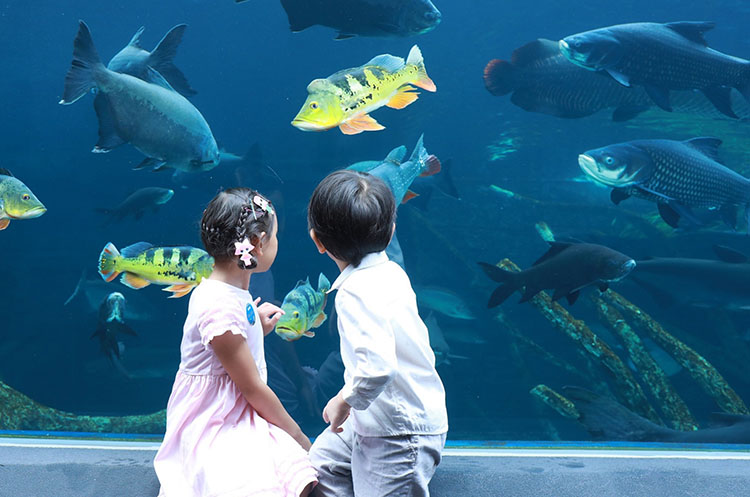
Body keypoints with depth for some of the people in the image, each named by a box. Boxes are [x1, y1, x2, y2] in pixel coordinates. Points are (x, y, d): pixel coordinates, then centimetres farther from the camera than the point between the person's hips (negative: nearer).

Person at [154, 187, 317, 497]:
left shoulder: (235, 291, 7)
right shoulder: (219, 306, -21)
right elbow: (252, 387, -15)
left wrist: (258, 329, 10)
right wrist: (297, 434, -5)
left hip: (240, 416, 9)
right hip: (211, 429, -9)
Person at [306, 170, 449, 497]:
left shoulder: (357, 292, -27)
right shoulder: (391, 271, 0)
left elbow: (378, 366, -38)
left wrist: (344, 401, -22)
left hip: (400, 435, -10)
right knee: (323, 460, 24)